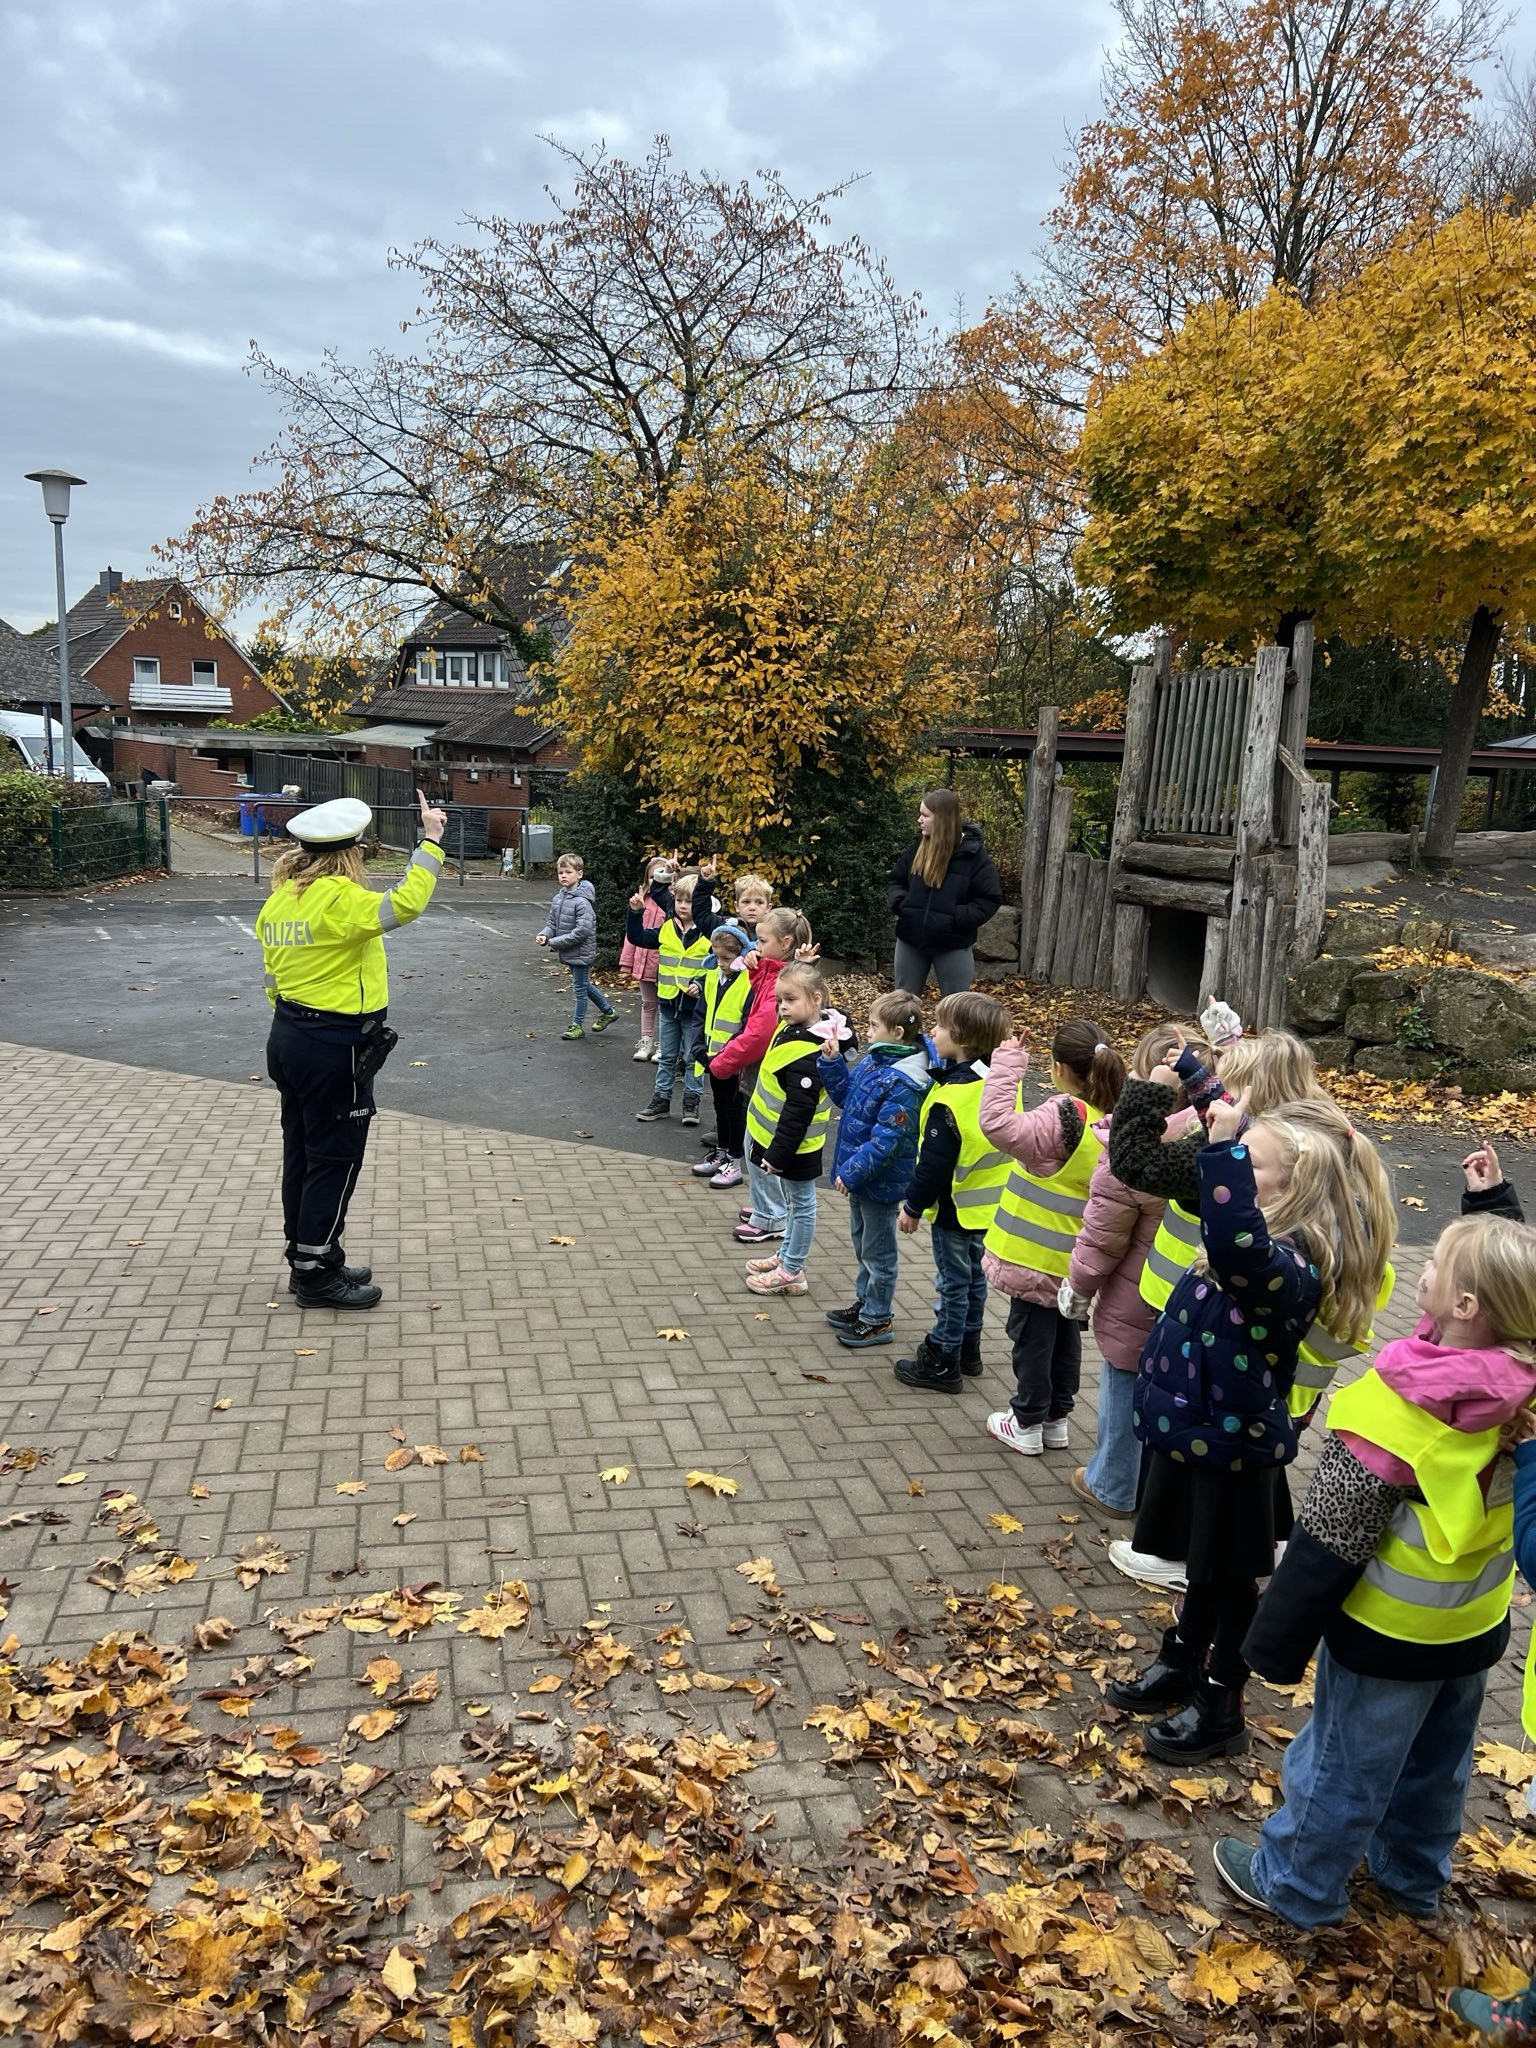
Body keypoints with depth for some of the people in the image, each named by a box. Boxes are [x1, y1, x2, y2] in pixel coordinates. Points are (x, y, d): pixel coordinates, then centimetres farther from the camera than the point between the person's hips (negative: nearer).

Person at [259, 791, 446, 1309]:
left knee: (302, 1155, 17)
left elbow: (273, 977, 14)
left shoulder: (281, 899, 8)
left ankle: (307, 1260, 29)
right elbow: (405, 904, -31)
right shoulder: (337, 899, -20)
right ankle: (316, 1274, 10)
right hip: (335, 1047, -9)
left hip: (289, 1037, 9)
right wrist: (431, 841, -21)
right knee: (335, 1161, 1)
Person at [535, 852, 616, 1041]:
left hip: (581, 952, -8)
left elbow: (582, 930, -26)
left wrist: (556, 942, -22)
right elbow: (552, 922, 13)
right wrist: (545, 934, -9)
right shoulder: (557, 898, 4)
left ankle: (577, 1025, 16)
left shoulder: (582, 902, -21)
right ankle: (608, 1012, 37)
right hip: (568, 953, 9)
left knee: (580, 988, 4)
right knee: (585, 985, 21)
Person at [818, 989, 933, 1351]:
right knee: (862, 1243, 24)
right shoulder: (874, 1060, 1)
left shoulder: (903, 1083, -28)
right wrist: (832, 1061, 1)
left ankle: (877, 1320, 22)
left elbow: (887, 1139, -29)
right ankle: (864, 1301, 41)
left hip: (881, 1181, -9)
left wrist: (852, 1171, -25)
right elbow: (846, 1095, 14)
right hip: (859, 1172, 9)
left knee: (877, 1251, 7)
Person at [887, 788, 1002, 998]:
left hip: (952, 945, -4)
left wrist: (959, 918, -21)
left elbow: (991, 899, -8)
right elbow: (895, 880, 14)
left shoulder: (973, 854, -10)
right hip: (911, 940, 4)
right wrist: (899, 903, -7)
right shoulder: (918, 846, 2)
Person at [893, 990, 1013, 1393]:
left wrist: (913, 1206, -11)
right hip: (989, 1205, 8)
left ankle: (942, 1362, 15)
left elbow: (935, 1163, -24)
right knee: (973, 1275, 20)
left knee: (953, 1281, 3)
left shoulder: (952, 1098, -27)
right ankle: (968, 1351, 34)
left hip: (955, 1207, -8)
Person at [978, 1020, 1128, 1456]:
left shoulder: (1064, 1116, -25)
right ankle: (1056, 1418, 31)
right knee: (1065, 1332, 18)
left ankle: (1027, 1423, 17)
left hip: (1038, 1255, -7)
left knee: (1032, 1332, 6)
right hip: (1077, 1258, 7)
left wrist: (1008, 1063, -30)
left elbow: (1000, 1125, -37)